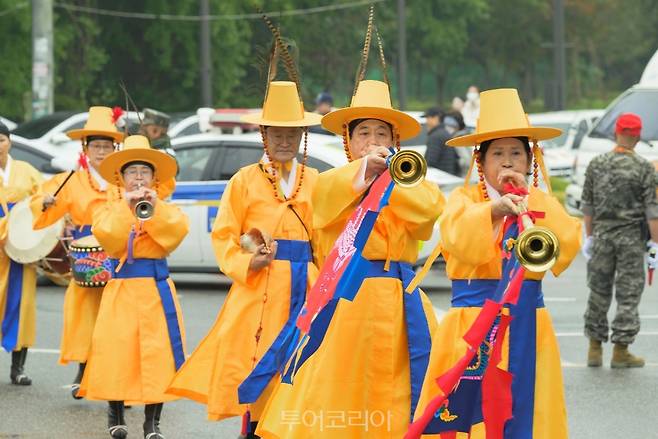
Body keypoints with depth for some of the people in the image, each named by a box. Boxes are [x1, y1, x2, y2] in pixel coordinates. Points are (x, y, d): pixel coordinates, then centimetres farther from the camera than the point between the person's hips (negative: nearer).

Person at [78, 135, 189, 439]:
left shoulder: (165, 209, 9)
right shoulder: (109, 209, 7)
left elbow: (179, 229, -12)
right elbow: (106, 236, -12)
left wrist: (154, 207, -18)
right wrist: (125, 205, -15)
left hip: (157, 289, 0)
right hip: (121, 288, 0)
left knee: (157, 351, -4)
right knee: (117, 347, -3)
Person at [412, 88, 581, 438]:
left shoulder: (543, 202, 11)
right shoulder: (464, 198, 3)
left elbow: (566, 246, -6)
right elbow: (457, 238, -18)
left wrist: (529, 205, -9)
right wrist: (494, 209, -31)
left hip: (526, 323, 3)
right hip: (473, 321, -2)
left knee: (523, 411, 1)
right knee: (469, 408, -7)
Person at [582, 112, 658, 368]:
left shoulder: (596, 165, 1)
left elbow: (588, 205, 5)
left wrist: (589, 237, 13)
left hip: (602, 235, 3)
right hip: (632, 238, -3)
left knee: (599, 292, 12)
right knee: (628, 294, 3)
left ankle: (595, 350, 16)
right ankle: (621, 351, 2)